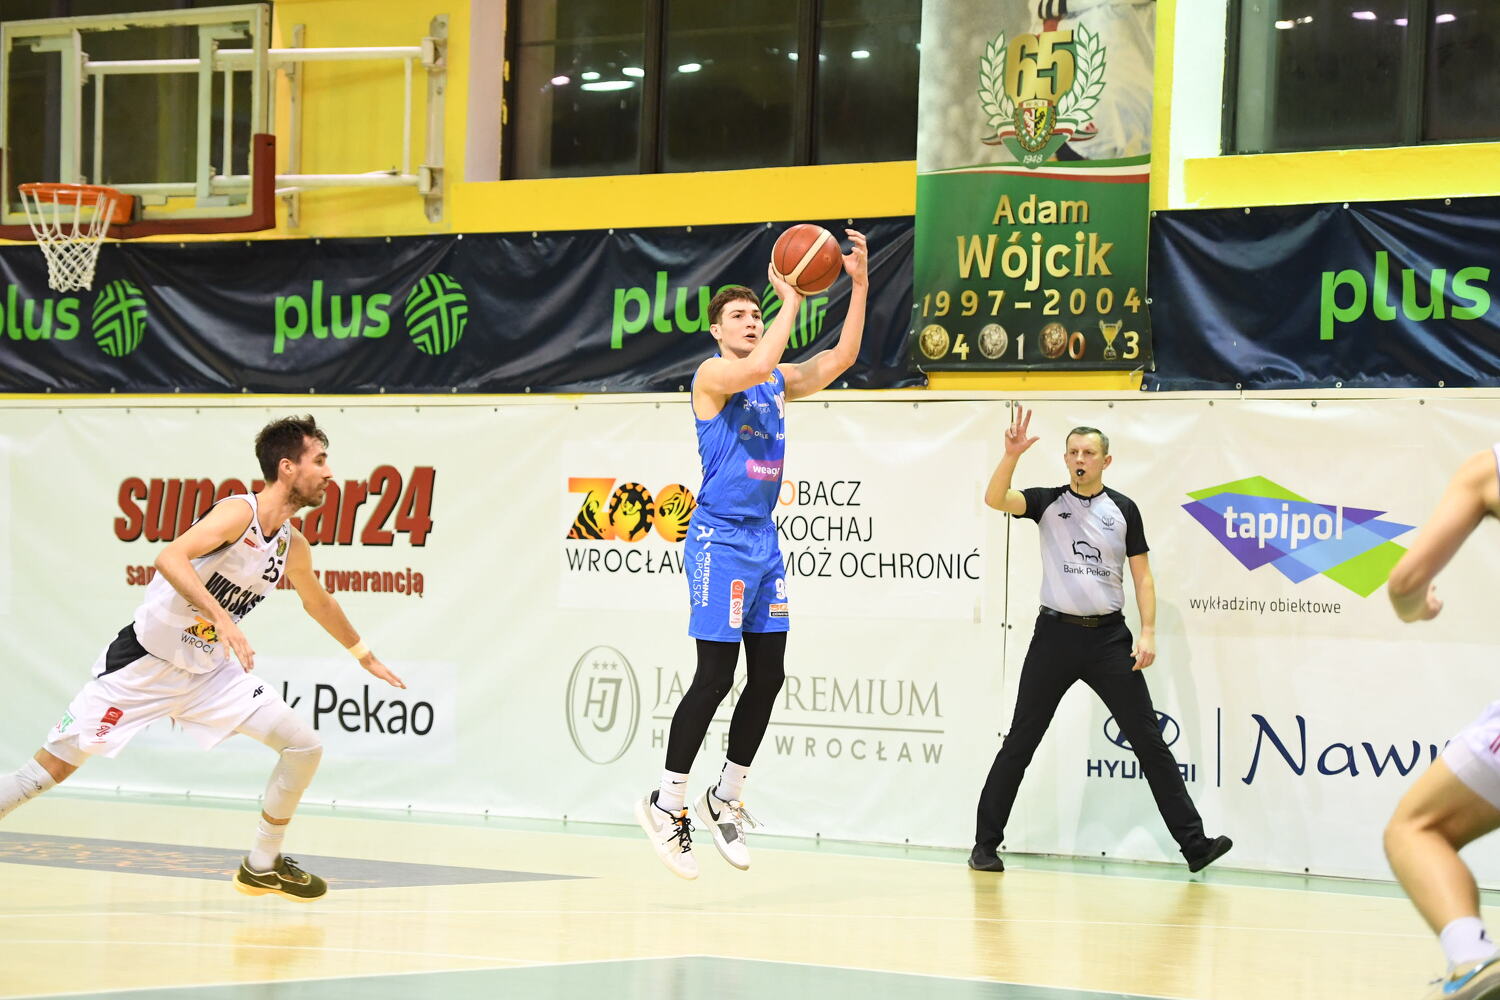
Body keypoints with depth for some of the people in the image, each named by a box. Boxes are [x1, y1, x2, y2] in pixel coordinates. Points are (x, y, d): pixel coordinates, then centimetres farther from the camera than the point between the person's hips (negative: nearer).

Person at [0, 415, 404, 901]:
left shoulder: (293, 546, 4)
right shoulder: (238, 512, -20)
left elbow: (318, 603, 26)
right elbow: (170, 558, -36)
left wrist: (365, 656, 35)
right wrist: (221, 617, -45)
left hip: (208, 673, 7)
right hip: (145, 661, -7)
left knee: (304, 746, -1)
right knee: (53, 766, -9)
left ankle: (262, 865, 14)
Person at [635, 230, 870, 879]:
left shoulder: (779, 383, 15)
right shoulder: (713, 375, -6)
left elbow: (840, 358, 7)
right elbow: (757, 364, -26)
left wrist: (859, 285, -2)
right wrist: (792, 299, -19)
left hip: (762, 539, 8)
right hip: (719, 538, -8)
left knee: (768, 675, 6)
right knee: (715, 675, -10)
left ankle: (727, 799, 18)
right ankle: (667, 803, -2)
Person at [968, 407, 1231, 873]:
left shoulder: (1123, 510, 6)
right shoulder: (1048, 501, 3)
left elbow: (1142, 575, 7)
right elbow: (995, 499, -14)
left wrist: (1148, 633, -4)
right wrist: (1012, 454, -29)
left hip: (1109, 636, 1)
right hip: (1056, 633, -1)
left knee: (1149, 740, -1)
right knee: (1020, 742, 2)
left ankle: (1194, 844, 0)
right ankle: (985, 844, 11)